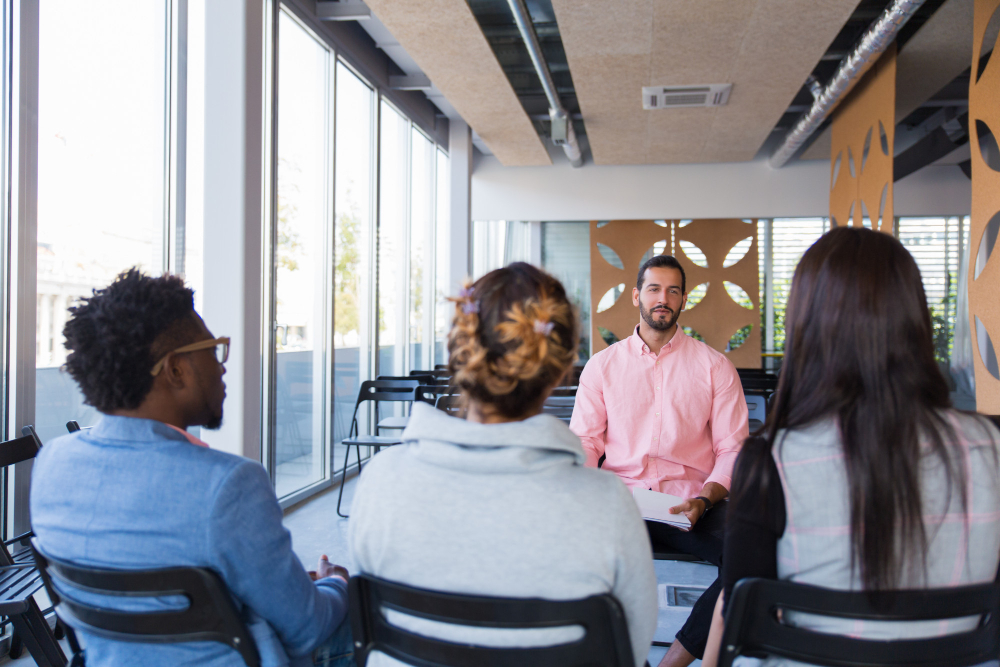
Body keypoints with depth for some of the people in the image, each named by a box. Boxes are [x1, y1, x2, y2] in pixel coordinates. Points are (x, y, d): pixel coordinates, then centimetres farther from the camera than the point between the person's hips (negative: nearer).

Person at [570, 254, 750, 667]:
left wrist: (704, 499, -14)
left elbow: (733, 449, 4)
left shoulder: (715, 366, 8)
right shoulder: (602, 365, 11)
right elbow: (584, 441, 9)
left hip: (692, 505, 0)